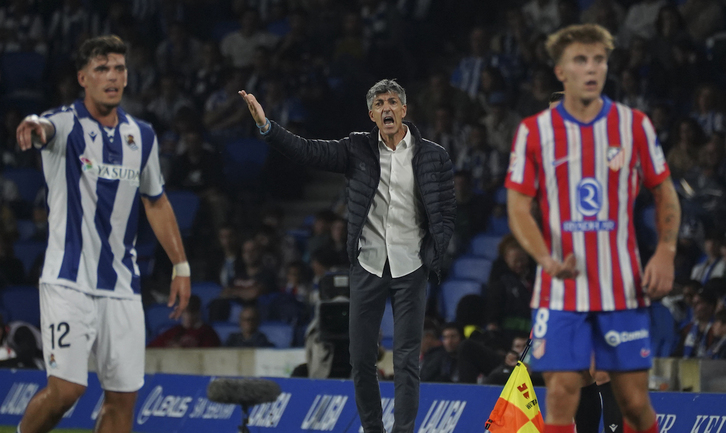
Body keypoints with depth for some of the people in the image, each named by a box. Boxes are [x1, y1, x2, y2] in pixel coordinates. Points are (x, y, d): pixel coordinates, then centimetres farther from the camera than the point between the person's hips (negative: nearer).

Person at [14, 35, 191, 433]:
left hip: (122, 287, 5)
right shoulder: (67, 123, -7)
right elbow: (45, 128, -32)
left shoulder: (142, 136, 9)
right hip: (69, 281, -5)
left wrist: (180, 266, 18)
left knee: (123, 398, 2)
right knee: (66, 388, -14)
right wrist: (35, 126, -56)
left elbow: (156, 203, 22)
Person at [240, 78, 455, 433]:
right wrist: (266, 125, -15)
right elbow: (308, 151, -3)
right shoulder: (359, 149, 3)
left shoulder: (433, 157, 1)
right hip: (367, 265, 2)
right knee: (361, 357, 5)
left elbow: (447, 212, 4)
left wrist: (433, 256, -6)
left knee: (406, 359, -2)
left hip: (411, 268, -2)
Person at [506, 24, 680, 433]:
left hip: (623, 289, 1)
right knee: (561, 398, -7)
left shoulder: (634, 124, 3)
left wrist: (665, 252, -5)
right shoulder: (534, 131, 0)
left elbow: (665, 194, 11)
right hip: (560, 292, -1)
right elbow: (519, 208, 0)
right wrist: (546, 258, -19)